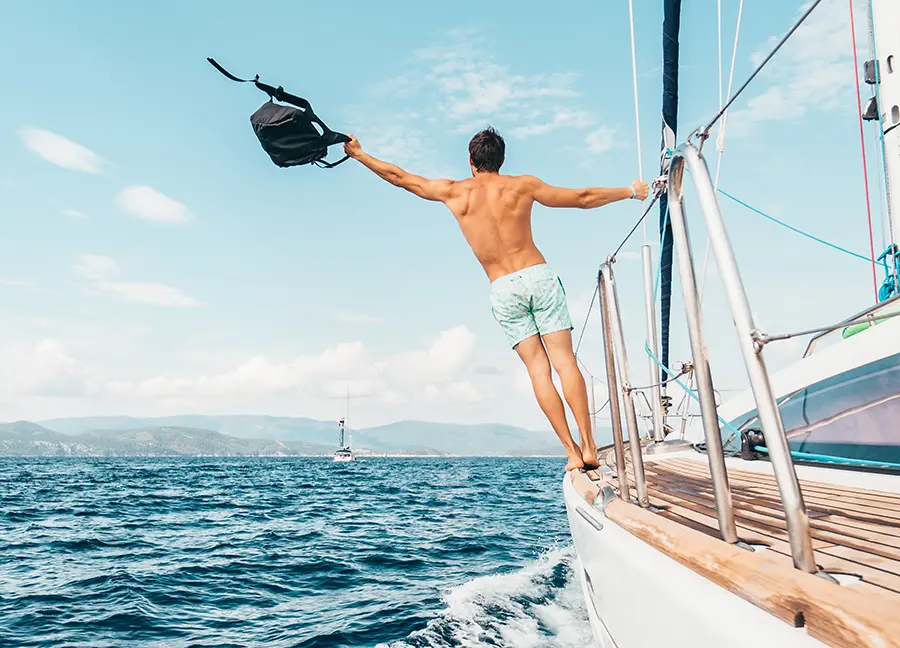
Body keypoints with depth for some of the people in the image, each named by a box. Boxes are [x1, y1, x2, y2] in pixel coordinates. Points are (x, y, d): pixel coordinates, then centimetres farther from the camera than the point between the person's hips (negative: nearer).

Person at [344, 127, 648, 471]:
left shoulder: (454, 192, 5)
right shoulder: (522, 185, 5)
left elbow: (398, 176, 15)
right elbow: (584, 198, 11)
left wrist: (358, 153, 29)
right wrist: (630, 191, 25)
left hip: (503, 290, 0)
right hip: (539, 276, 0)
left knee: (538, 368, 3)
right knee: (565, 360, -1)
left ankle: (572, 452, 0)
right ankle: (589, 447, -4)